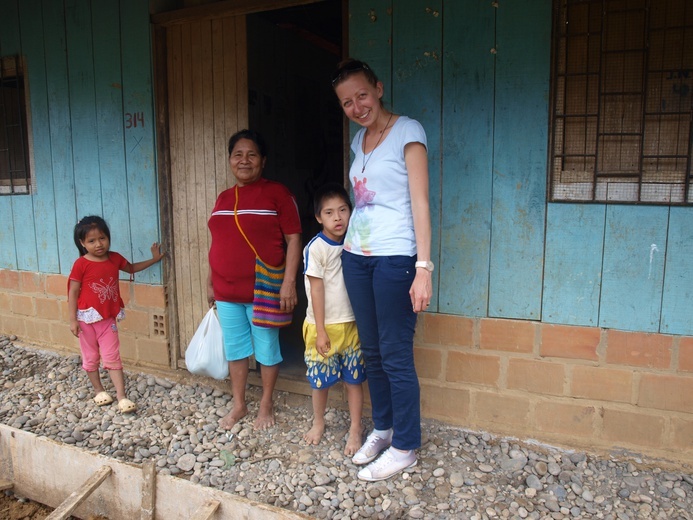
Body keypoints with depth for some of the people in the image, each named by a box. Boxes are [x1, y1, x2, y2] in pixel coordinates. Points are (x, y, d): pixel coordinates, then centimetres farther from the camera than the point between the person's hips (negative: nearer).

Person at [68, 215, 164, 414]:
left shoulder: (115, 258, -1)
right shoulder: (81, 264, -13)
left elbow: (131, 268, 21)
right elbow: (73, 292, -8)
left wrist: (154, 259, 19)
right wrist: (73, 320, -9)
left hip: (108, 318, 2)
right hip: (87, 317, -2)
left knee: (112, 357, 2)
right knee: (91, 357, 13)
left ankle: (121, 397, 1)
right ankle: (98, 390, 31)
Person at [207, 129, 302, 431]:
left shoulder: (277, 193, -6)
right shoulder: (223, 198, 11)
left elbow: (293, 239, -9)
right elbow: (218, 244, 17)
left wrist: (289, 282, -16)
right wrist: (210, 283, 16)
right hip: (226, 292, 5)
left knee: (266, 349, 8)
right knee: (234, 349, 14)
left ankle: (266, 405, 27)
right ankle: (239, 405, 31)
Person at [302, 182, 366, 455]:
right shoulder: (315, 248, -11)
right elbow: (316, 289, -12)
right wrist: (321, 330, -12)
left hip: (351, 323, 3)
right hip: (324, 325, -3)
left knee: (354, 378, 8)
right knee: (320, 378, 10)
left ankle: (355, 429, 23)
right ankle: (318, 422, 34)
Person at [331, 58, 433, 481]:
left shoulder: (408, 131, -6)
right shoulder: (359, 139, 14)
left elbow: (420, 203, -12)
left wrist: (423, 267, -18)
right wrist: (349, 246, 12)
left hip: (394, 259, -7)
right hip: (357, 256, 7)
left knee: (395, 355, 0)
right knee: (371, 350, 15)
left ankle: (405, 447, 17)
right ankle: (383, 428, 33)